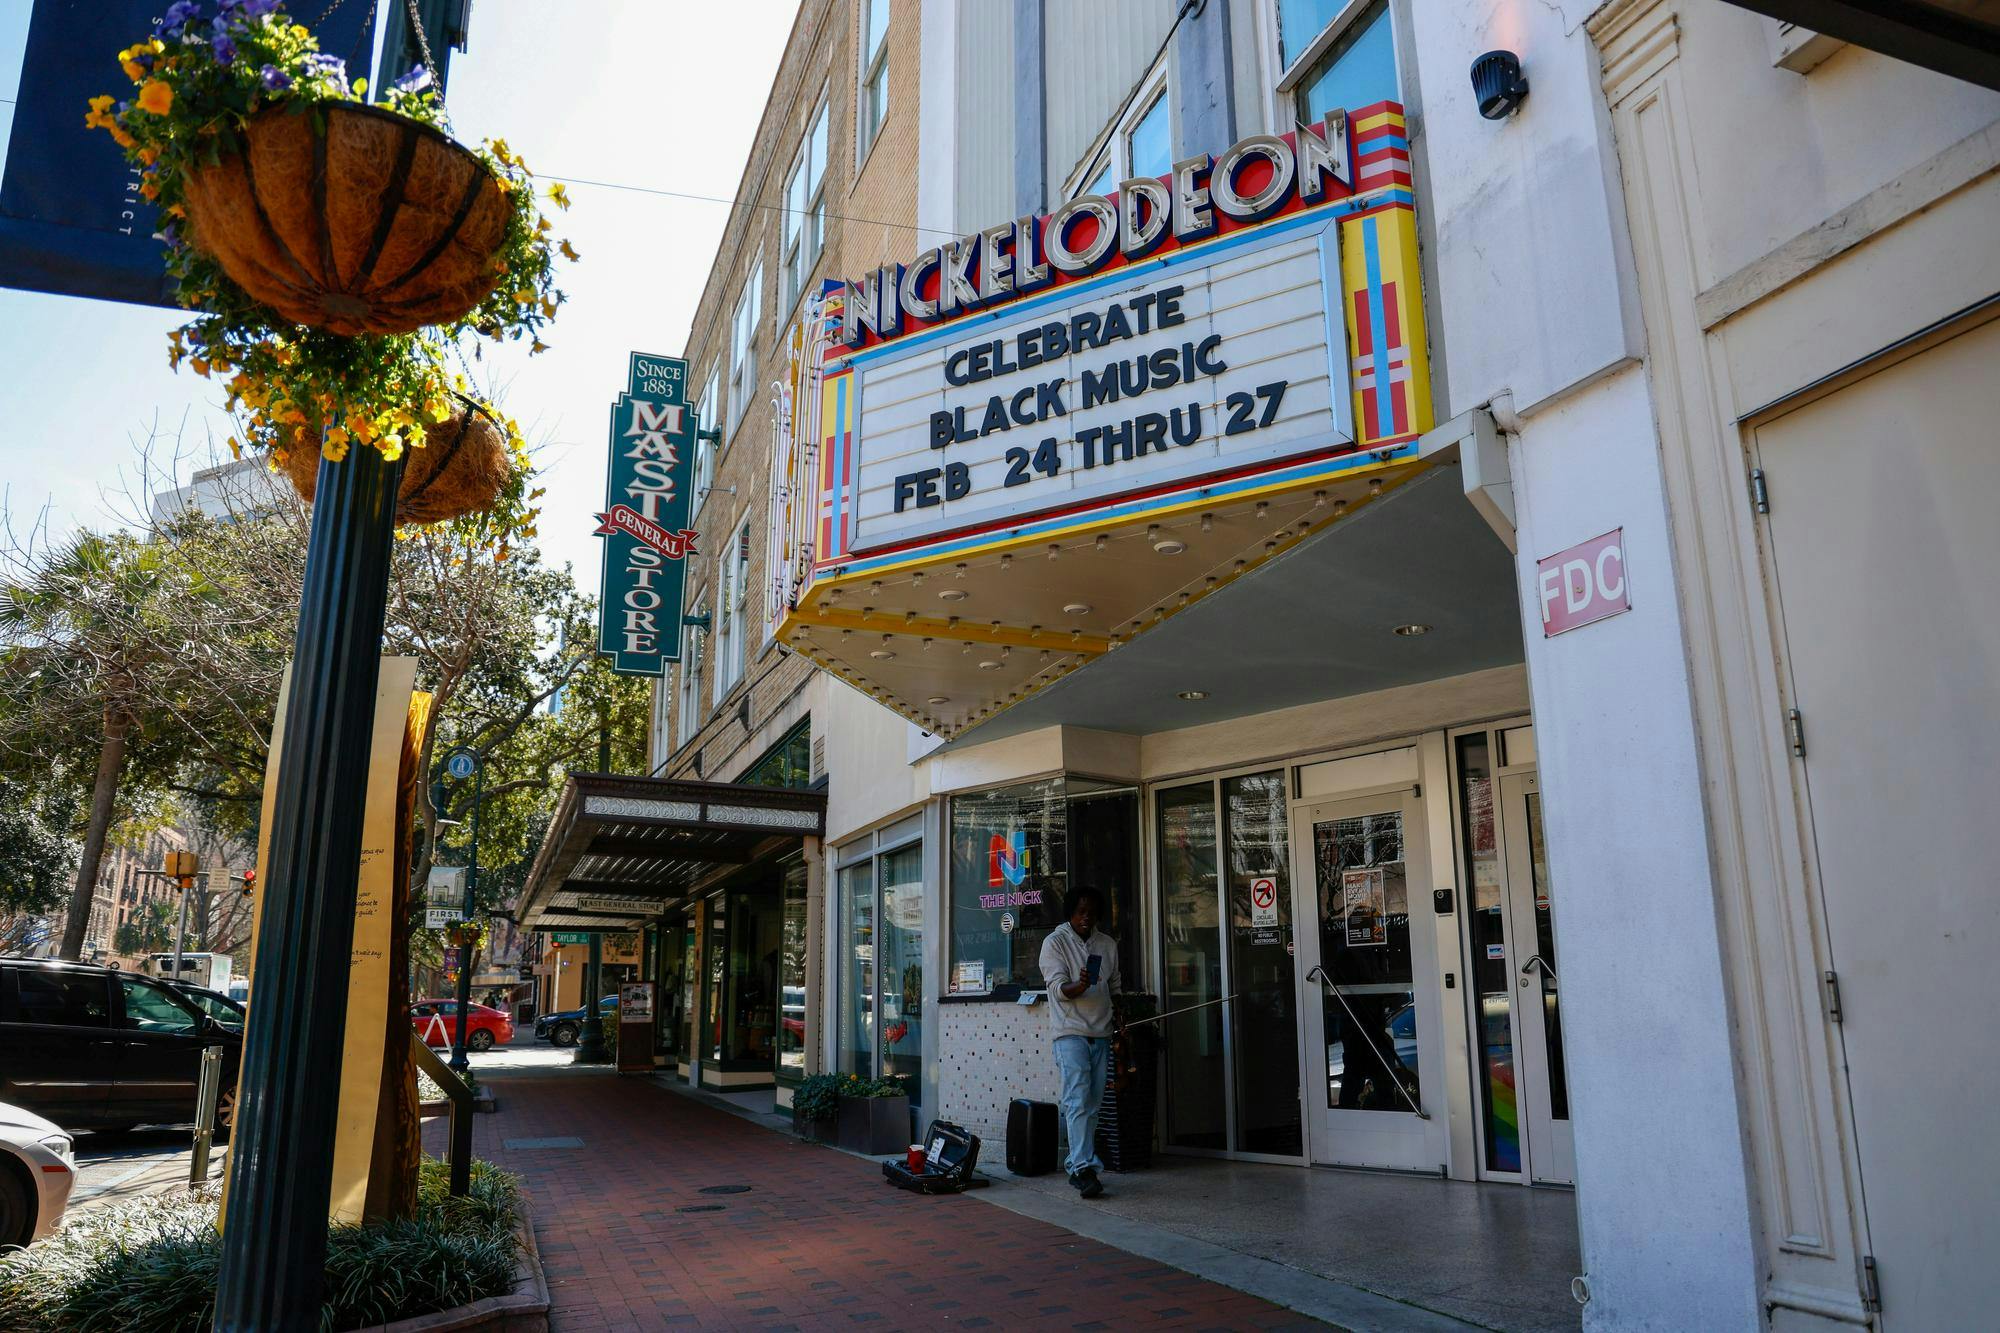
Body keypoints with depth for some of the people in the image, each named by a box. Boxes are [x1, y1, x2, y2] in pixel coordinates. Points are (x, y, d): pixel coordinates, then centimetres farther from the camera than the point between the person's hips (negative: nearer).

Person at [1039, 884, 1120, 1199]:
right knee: (1078, 1101, -14)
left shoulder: (1108, 944, 13)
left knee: (1092, 1105, 7)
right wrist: (1080, 986, -33)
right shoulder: (1055, 942, -3)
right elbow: (1058, 988, -12)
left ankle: (1076, 1164, 17)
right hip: (1071, 1032, -5)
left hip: (1101, 1033, 6)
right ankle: (1084, 1169, -17)